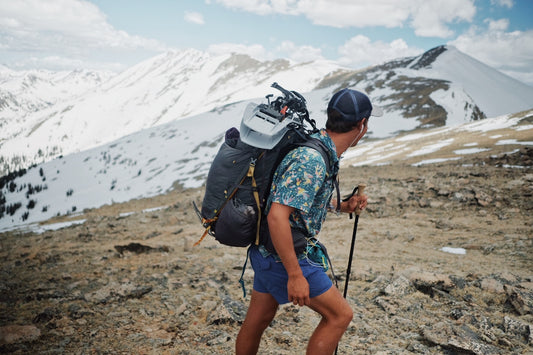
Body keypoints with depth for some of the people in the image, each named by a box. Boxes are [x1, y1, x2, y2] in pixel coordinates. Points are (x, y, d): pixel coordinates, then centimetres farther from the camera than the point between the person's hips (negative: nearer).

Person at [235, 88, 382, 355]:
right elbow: (277, 217, -31)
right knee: (340, 315, 3)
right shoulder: (312, 159, -26)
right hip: (284, 255, -9)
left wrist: (343, 206, 10)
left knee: (258, 319, 21)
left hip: (267, 252, 9)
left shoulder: (317, 147, 6)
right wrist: (295, 275, -27)